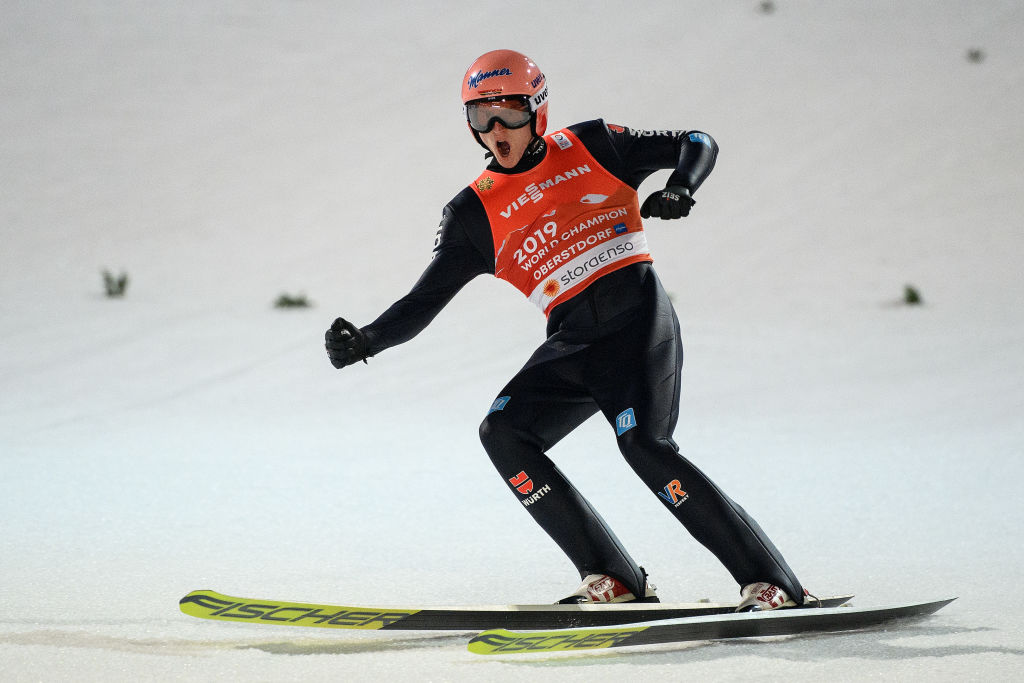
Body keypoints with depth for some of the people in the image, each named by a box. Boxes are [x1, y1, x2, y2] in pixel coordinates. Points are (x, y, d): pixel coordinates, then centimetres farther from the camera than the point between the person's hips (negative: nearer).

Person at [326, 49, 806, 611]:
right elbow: (425, 300, 8)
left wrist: (679, 189, -10)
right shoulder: (475, 212, 9)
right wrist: (365, 341, -9)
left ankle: (769, 582, -18)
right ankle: (613, 579, -12)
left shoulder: (590, 147, 5)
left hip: (638, 316, -4)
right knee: (503, 432, -15)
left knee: (642, 442, -23)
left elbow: (696, 144, 12)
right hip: (572, 344, 4)